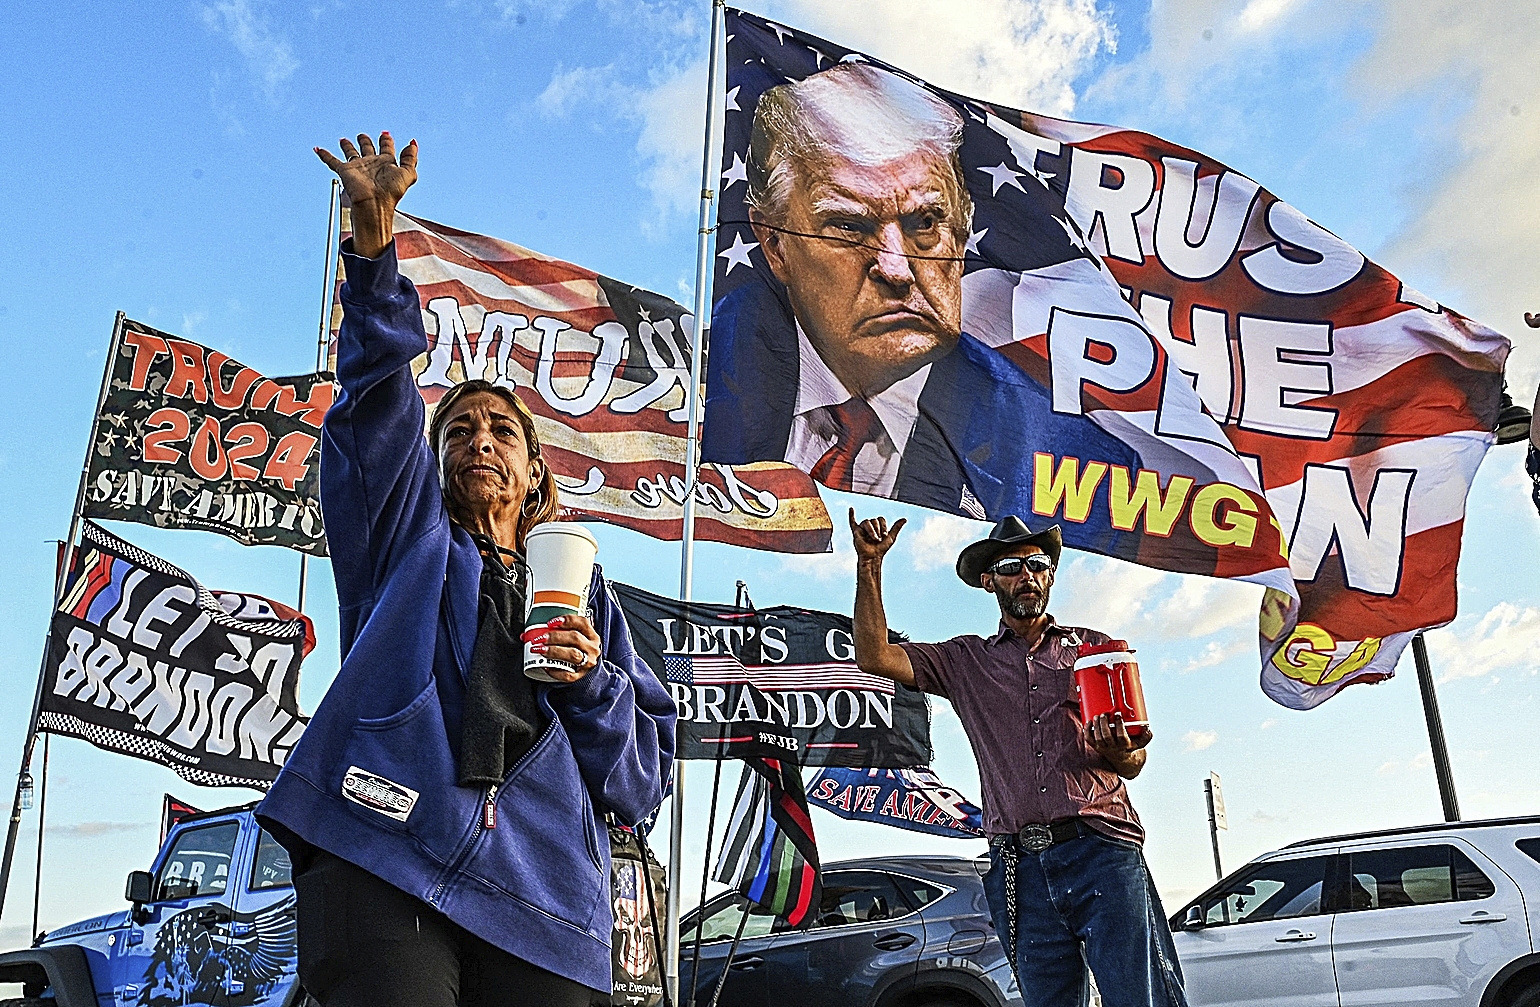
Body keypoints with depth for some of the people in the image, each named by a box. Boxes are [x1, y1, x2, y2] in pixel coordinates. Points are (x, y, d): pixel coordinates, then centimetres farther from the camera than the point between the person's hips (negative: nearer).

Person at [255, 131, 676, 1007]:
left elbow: (644, 769, 16)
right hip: (384, 859, -2)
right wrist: (374, 229, -7)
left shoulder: (579, 584, 21)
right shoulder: (409, 540, 18)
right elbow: (378, 394, 3)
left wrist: (591, 681, -4)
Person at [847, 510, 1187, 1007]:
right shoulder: (965, 661, 16)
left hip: (1102, 853, -1)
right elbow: (874, 656, 4)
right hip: (1020, 869, 1)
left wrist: (1117, 754, -12)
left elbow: (1133, 761, 13)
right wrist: (870, 564, -2)